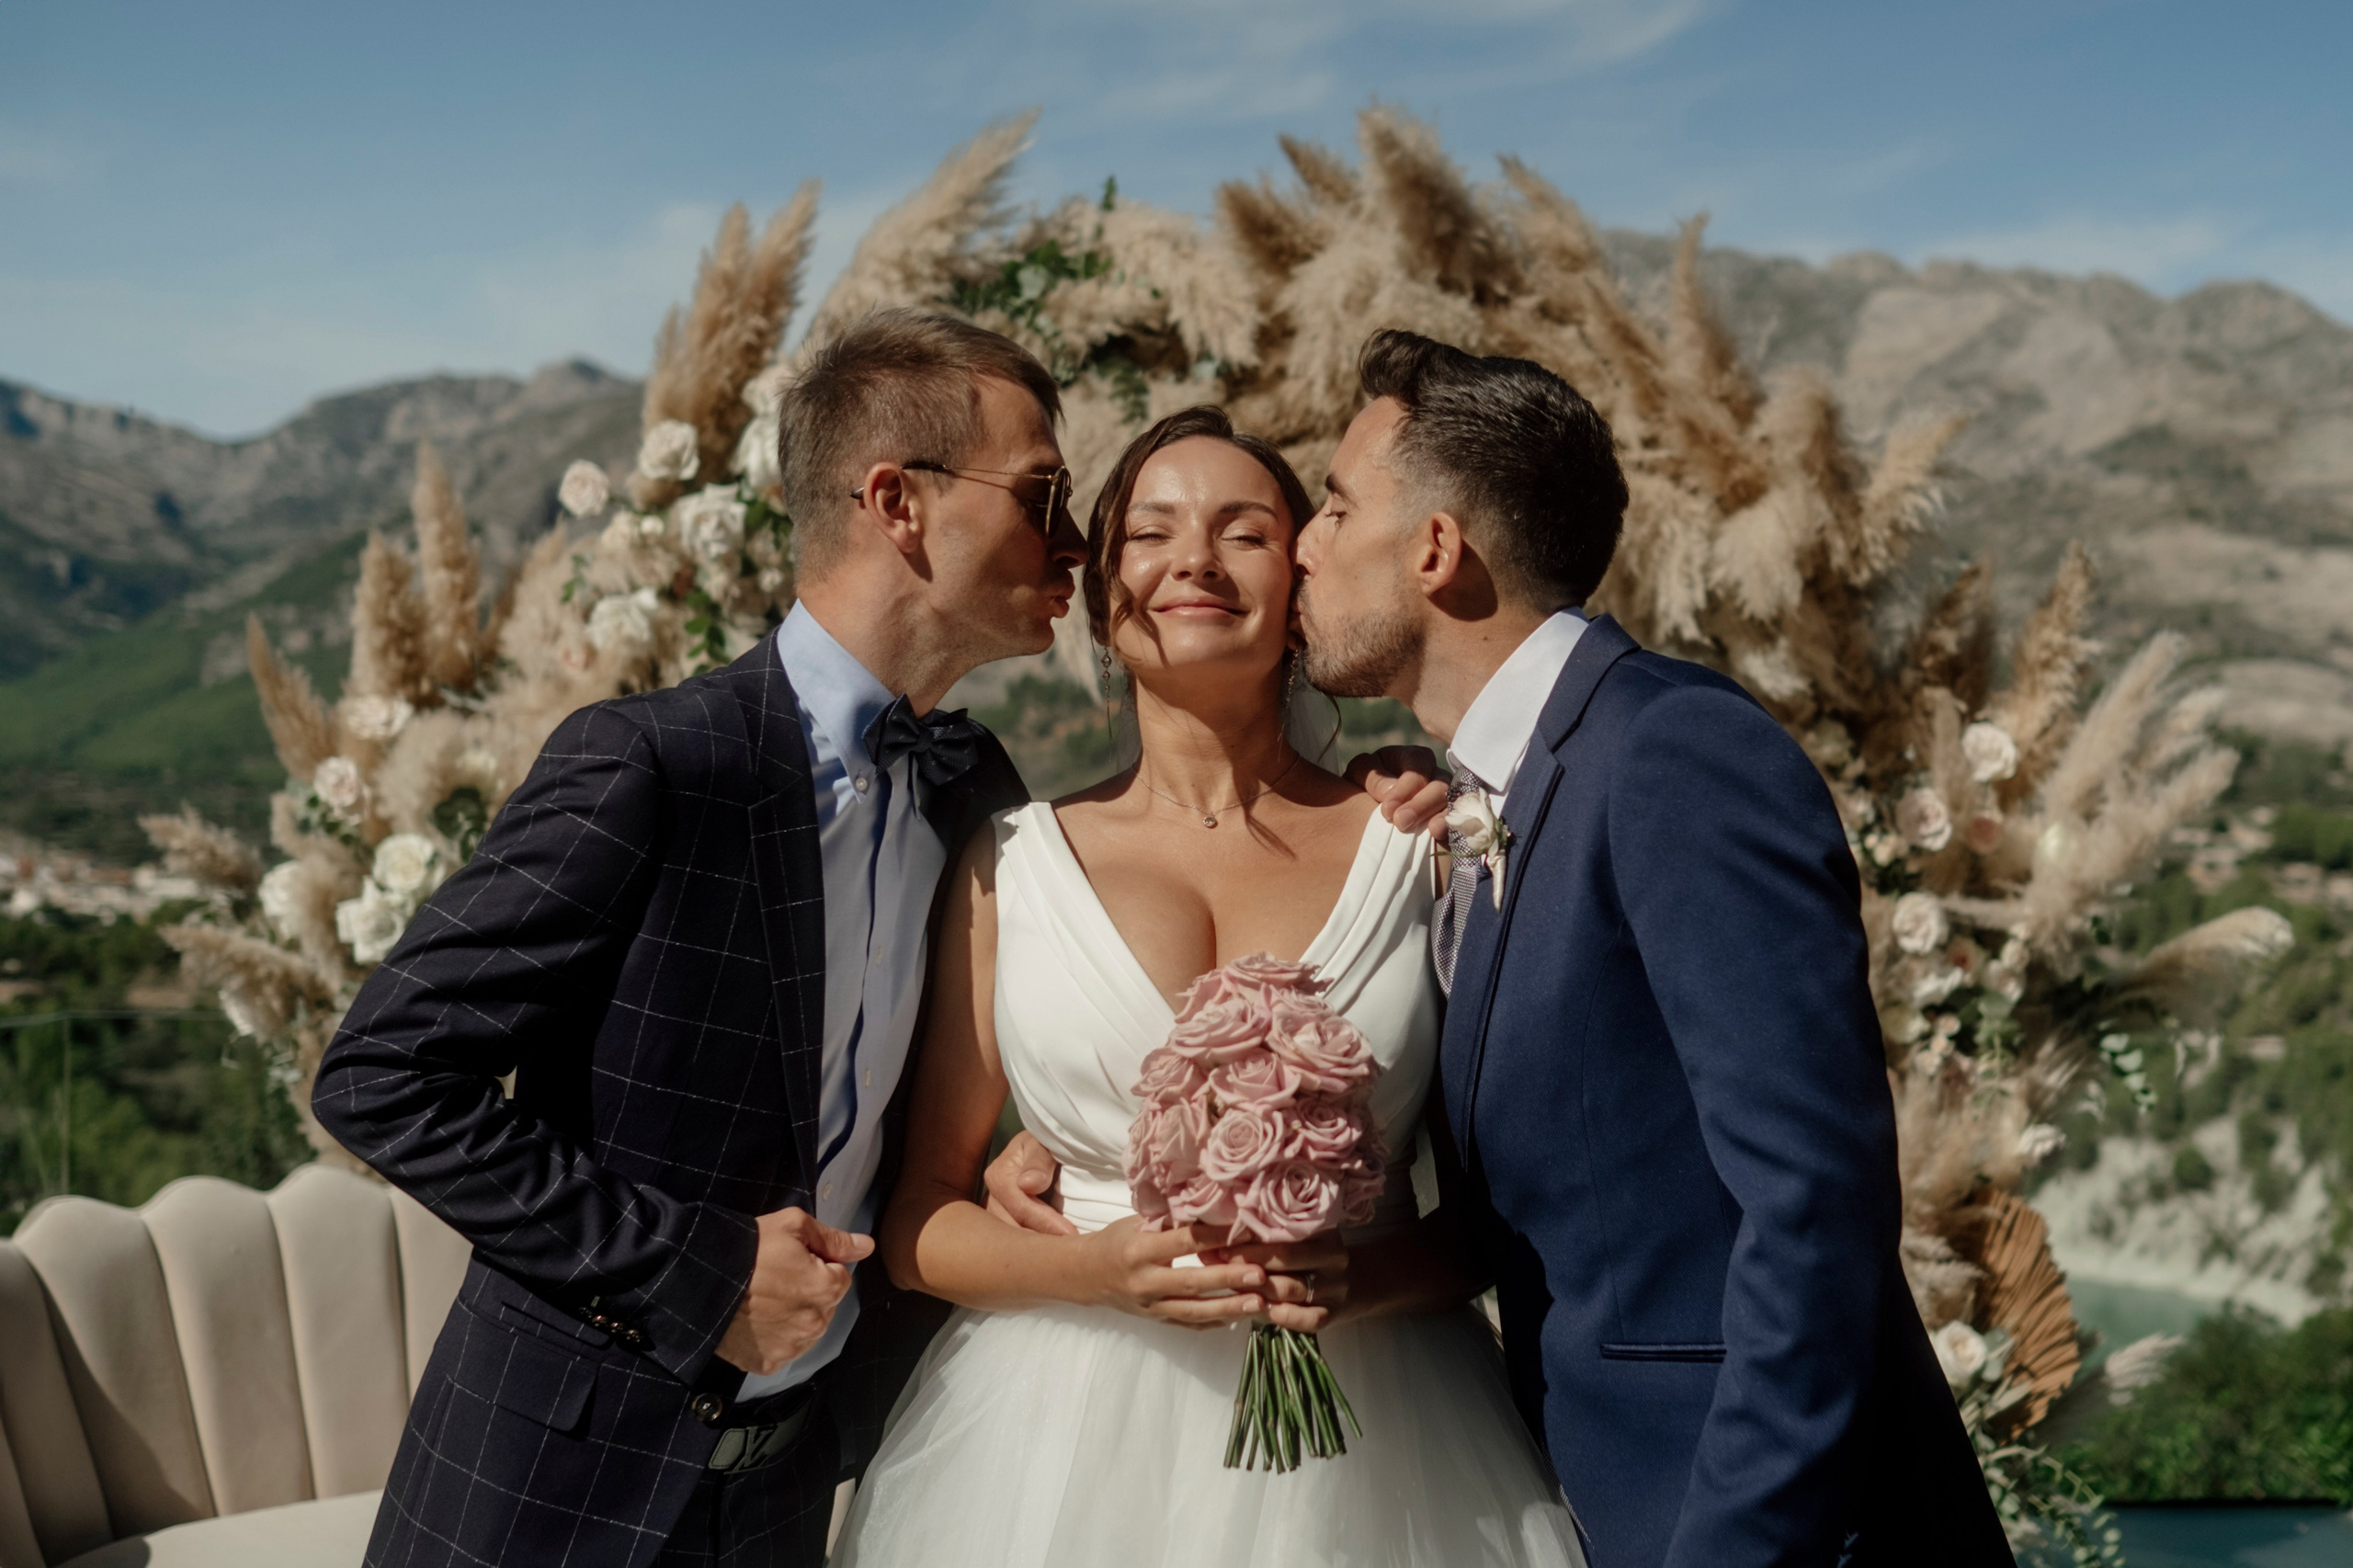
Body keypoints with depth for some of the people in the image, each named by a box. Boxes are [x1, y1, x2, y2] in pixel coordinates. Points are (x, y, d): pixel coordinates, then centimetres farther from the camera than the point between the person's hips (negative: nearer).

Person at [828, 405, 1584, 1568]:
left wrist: (1366, 1277, -14)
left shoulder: (1414, 845, 0)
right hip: (1071, 1438, 0)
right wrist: (1096, 1268, -13)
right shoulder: (1011, 861, 1)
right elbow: (917, 1210, 4)